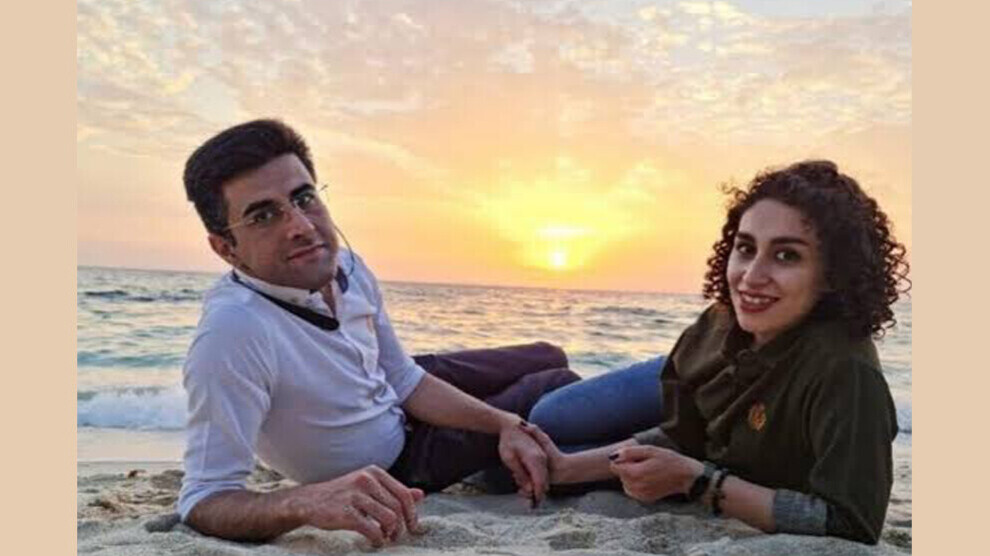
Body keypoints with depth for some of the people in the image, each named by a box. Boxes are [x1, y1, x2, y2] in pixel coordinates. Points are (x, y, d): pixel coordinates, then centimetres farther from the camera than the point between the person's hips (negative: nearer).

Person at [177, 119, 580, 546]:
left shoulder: (344, 266, -17)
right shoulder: (232, 330, -40)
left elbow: (404, 381, -7)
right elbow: (204, 501, -39)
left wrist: (505, 424, -17)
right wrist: (305, 501, -58)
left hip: (400, 401, 6)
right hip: (386, 468, -6)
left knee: (549, 359, 19)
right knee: (556, 386, 5)